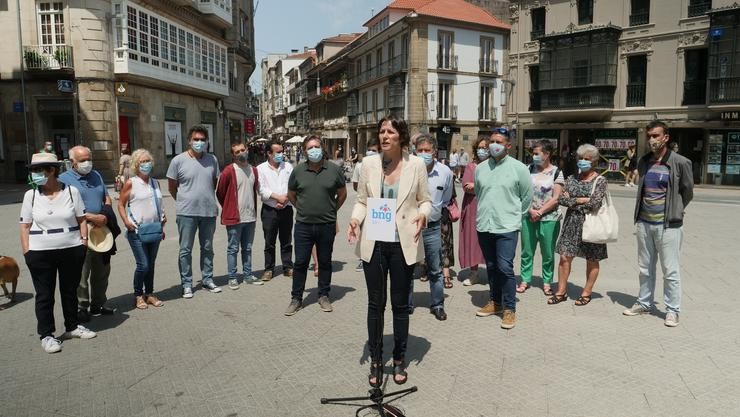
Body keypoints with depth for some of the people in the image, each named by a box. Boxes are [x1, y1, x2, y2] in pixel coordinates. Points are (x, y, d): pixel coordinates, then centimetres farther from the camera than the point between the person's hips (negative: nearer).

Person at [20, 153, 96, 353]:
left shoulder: (72, 191, 0)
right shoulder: (30, 195, 1)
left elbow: (81, 220, 5)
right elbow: (25, 226, 3)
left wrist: (84, 241, -3)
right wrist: (27, 253, -3)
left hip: (72, 251, 1)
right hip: (40, 254, -1)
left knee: (70, 290, 14)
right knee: (44, 295, 5)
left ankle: (72, 326, 30)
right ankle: (46, 335, 16)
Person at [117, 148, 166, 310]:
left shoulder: (155, 183, 11)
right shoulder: (130, 183, -5)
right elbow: (121, 204, -2)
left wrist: (162, 216, 11)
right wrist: (126, 221, -14)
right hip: (137, 231, -5)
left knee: (151, 264, 12)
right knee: (143, 265, -7)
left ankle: (149, 294, 24)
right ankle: (138, 296, 11)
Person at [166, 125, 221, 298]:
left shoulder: (212, 159, 3)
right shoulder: (178, 161, -6)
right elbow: (172, 187, 2)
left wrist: (209, 199, 13)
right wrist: (184, 202, 6)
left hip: (209, 211, 3)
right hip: (187, 213, -3)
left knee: (207, 248, 14)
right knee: (185, 250, 3)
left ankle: (207, 279, 27)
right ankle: (186, 284, 14)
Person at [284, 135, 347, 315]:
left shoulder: (334, 170, -2)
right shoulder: (298, 171, 0)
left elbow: (342, 193, 10)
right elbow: (291, 195, 14)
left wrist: (332, 210, 10)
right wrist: (303, 209, 12)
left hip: (327, 225, 0)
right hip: (303, 225, 1)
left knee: (325, 262, 11)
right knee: (300, 263, 5)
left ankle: (324, 296, 26)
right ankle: (296, 299, 17)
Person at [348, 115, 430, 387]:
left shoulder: (416, 165, -3)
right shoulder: (369, 164, 2)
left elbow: (425, 200, 5)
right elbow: (361, 200, 7)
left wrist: (423, 214, -17)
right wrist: (356, 219, -12)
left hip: (403, 244, -1)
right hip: (373, 243, 1)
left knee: (400, 304, 10)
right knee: (375, 303, 9)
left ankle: (399, 360, 29)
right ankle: (375, 361, 25)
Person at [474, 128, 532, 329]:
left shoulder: (519, 168, -5)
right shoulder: (480, 168, 7)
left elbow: (527, 196, 3)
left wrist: (514, 214, 8)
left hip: (507, 227, -4)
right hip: (484, 226, 5)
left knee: (505, 268, -9)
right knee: (491, 267, 14)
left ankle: (509, 309, 3)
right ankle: (495, 302, 28)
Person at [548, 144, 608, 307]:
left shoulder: (600, 181, -4)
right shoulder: (572, 179, 8)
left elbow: (595, 204, -17)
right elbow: (562, 199, -3)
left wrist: (573, 200, -8)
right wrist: (584, 200, -14)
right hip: (572, 223, 4)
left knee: (592, 260, 8)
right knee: (564, 257, 1)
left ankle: (587, 292, 22)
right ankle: (561, 291, 12)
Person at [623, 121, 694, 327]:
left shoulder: (680, 163, -7)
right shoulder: (643, 162, 7)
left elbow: (687, 192, 3)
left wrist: (673, 212, 8)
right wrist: (641, 213, 13)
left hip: (668, 225, -5)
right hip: (644, 223, 5)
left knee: (671, 271, 2)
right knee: (645, 268, 15)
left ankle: (672, 310, 14)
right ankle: (644, 303, 28)